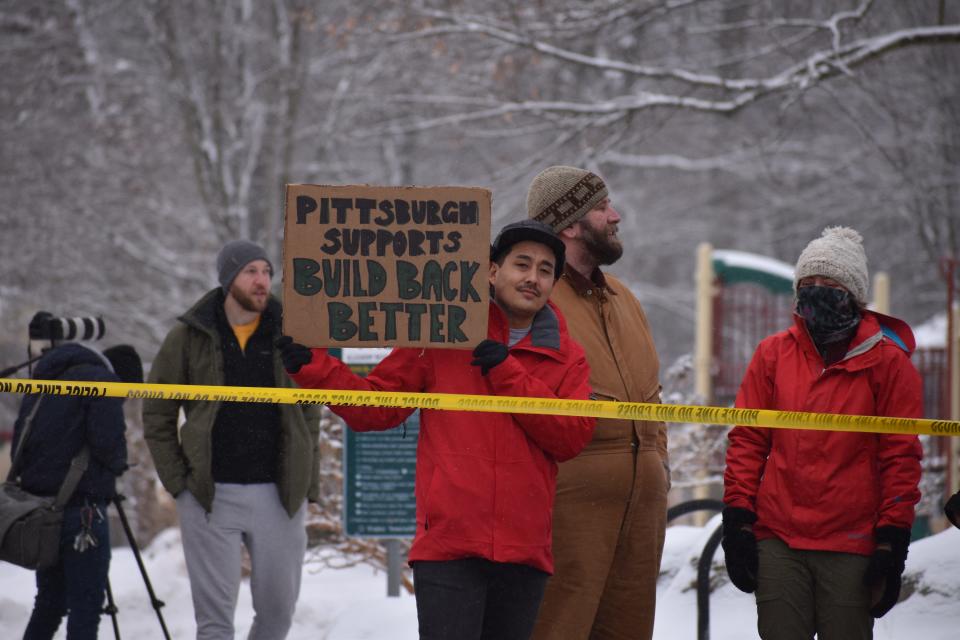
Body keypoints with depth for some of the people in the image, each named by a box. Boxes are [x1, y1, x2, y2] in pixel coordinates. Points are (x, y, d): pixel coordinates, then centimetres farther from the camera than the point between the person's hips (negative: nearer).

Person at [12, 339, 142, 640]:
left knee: (49, 603, 17)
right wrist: (117, 464, 3)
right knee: (86, 605, -5)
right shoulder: (103, 382, -7)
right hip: (81, 507, -8)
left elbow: (19, 442, 18)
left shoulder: (43, 380, 19)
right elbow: (108, 442, -16)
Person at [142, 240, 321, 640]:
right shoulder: (189, 337, 2)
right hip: (211, 498, -2)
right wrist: (177, 481, -1)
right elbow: (157, 414, 7)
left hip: (279, 496, 2)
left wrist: (308, 483, 4)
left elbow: (309, 414, 12)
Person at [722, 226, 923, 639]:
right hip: (778, 541, 2)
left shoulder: (888, 362, 2)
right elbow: (747, 442, 10)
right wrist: (737, 521, 3)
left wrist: (893, 542, -4)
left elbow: (901, 458, 1)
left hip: (852, 546, -2)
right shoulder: (774, 354, 9)